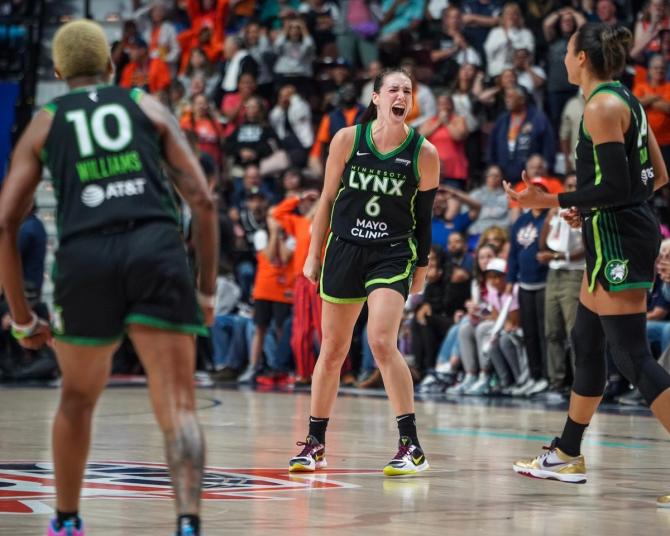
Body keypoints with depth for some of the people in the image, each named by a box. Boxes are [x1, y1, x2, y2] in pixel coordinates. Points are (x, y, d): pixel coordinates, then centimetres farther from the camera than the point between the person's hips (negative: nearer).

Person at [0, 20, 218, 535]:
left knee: (78, 398, 25)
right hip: (157, 247, -1)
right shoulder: (148, 107, 21)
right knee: (178, 405, -4)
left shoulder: (44, 124, 21)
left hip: (85, 257, 1)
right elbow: (203, 201, 12)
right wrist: (208, 289, 18)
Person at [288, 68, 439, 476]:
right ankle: (315, 443, 23)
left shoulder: (424, 154, -7)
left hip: (393, 255, -2)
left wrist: (422, 266, 7)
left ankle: (412, 446, -14)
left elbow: (425, 215, 4)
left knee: (382, 342, -20)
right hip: (345, 249, 2)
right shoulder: (348, 140, -4)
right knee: (332, 351, 9)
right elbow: (328, 199, 5)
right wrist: (314, 255, 6)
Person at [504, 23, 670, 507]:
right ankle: (567, 455, 29)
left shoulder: (601, 106, -15)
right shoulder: (626, 101, 13)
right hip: (620, 234, 10)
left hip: (618, 239, -10)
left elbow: (615, 186, -21)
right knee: (587, 344, 19)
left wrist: (553, 202, -19)